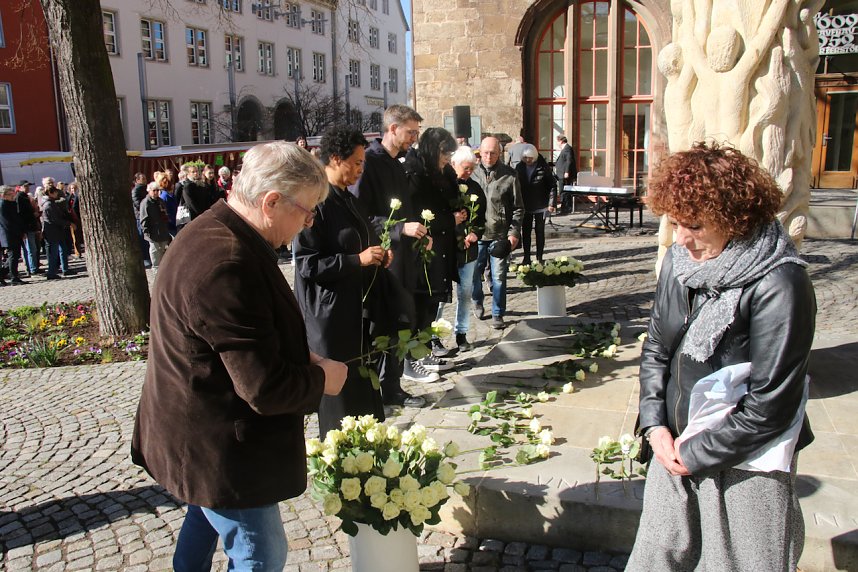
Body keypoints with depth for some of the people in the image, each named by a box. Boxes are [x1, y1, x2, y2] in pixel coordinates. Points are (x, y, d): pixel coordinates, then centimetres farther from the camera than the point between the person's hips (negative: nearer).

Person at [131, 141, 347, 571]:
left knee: (205, 521, 30)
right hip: (219, 450, -10)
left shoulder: (213, 232, 2)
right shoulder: (227, 265, -32)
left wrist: (299, 356, 3)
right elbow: (265, 388, -29)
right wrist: (321, 379, -10)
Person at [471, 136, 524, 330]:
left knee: (499, 276, 2)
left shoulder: (509, 175, -2)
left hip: (500, 235, -2)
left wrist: (514, 232, -7)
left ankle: (497, 314, 14)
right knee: (474, 272, 12)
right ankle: (478, 303, 37)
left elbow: (518, 208, 1)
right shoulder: (472, 173, 2)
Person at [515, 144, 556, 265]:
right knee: (525, 232, 7)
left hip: (540, 206, -3)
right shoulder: (519, 167, 1)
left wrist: (551, 203, -10)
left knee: (540, 232, 5)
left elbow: (552, 186, -6)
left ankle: (539, 258, 13)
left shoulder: (543, 167, -9)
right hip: (525, 206, 3)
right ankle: (526, 258, 16)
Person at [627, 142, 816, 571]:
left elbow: (771, 404, -19)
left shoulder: (778, 285, -21)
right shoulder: (679, 262, -1)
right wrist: (655, 424, -2)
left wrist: (698, 452, -13)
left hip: (744, 463, -5)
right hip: (676, 447, 6)